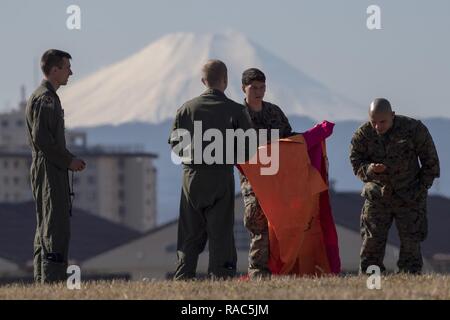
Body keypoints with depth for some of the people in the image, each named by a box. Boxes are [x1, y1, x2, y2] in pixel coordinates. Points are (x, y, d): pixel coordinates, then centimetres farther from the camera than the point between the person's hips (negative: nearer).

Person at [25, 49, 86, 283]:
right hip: (49, 172, -11)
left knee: (46, 228, 12)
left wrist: (70, 159, 12)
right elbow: (41, 139, -22)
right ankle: (52, 280, -15)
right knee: (57, 228, -12)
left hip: (51, 170, 11)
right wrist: (68, 161, -15)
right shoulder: (45, 99, -14)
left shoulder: (47, 97, 19)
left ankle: (42, 281, 15)